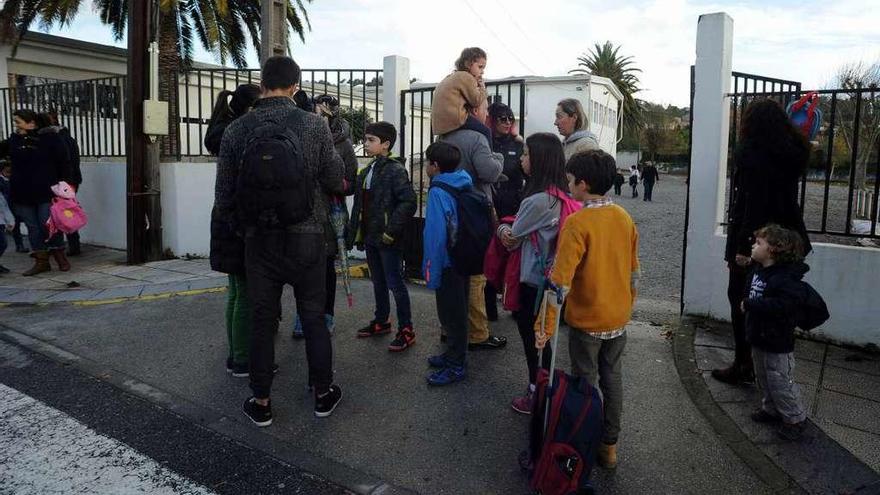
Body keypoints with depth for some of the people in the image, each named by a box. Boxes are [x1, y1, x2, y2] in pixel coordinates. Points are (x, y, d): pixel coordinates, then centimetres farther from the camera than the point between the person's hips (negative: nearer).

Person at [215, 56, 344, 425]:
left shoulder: (235, 130, -4)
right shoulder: (313, 124, -8)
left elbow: (223, 197, -1)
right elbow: (336, 181, -1)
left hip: (259, 241, 1)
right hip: (306, 238, 0)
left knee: (262, 320, 11)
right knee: (314, 317, 13)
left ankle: (261, 402, 21)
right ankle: (323, 393, 25)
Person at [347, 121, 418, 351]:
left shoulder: (395, 169, -12)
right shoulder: (366, 171, 13)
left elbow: (409, 202, -20)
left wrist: (391, 231, -22)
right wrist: (355, 233, 12)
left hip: (388, 239, -8)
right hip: (370, 237, 8)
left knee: (395, 284, -2)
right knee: (378, 282, 19)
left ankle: (406, 330, 7)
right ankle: (381, 321, 34)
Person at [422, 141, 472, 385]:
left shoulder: (438, 193, -18)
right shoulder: (464, 187, 6)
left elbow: (436, 235, -21)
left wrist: (431, 271, -16)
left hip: (448, 264, -8)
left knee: (450, 314, 2)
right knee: (457, 311, 19)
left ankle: (455, 366, 12)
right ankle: (455, 354, 34)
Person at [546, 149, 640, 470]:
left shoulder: (577, 223, -21)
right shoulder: (624, 218, 1)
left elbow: (560, 280, -25)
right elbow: (634, 271, 9)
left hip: (587, 320, -6)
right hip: (619, 318, 6)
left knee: (586, 383, 9)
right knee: (612, 377, 17)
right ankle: (609, 445, 29)